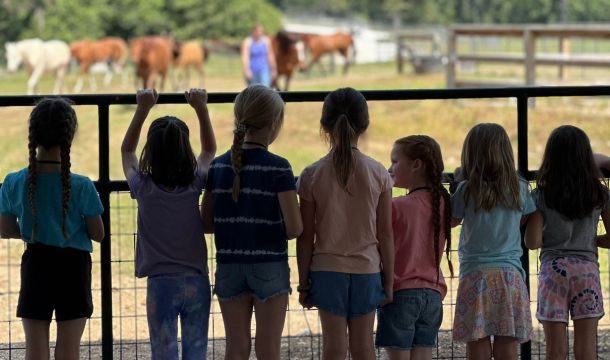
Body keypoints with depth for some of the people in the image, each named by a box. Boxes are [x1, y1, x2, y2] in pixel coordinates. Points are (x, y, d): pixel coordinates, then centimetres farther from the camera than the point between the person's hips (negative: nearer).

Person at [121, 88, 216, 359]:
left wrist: (142, 109, 11)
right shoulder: (195, 185, -4)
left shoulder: (144, 188, -8)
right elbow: (210, 149, 16)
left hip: (161, 285, -2)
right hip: (197, 283, 2)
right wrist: (201, 108, 14)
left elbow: (126, 151, 12)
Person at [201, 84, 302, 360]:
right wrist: (273, 233, 6)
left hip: (229, 267, 4)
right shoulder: (278, 168, -12)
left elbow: (206, 222, 5)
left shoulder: (218, 166, 2)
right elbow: (294, 228, -15)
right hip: (269, 266, -4)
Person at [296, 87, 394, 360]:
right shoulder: (378, 174, -4)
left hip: (327, 269, -1)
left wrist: (303, 282, 6)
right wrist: (389, 280, 9)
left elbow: (305, 237, -4)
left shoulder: (313, 175, -7)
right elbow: (385, 235, -1)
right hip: (367, 269, 1)